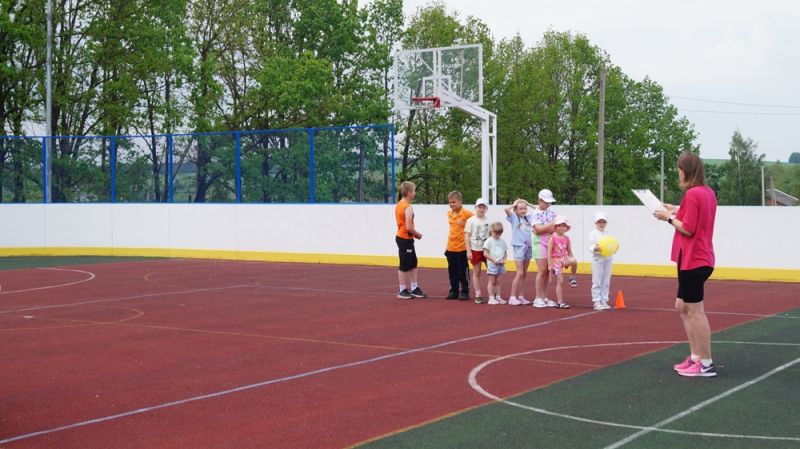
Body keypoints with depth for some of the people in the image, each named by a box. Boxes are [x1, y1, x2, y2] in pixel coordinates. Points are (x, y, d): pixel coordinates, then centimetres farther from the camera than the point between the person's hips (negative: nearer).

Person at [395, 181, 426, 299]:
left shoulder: (399, 205, 9)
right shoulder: (408, 207, -20)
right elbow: (408, 227, -26)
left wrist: (414, 233, 8)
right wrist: (418, 234, -9)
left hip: (401, 237, 9)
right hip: (406, 239, -9)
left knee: (413, 264, 14)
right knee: (404, 265, 1)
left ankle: (414, 288, 17)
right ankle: (403, 291, 10)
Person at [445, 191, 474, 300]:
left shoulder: (466, 214, -13)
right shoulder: (449, 213, 9)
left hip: (462, 248, -6)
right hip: (450, 247, 6)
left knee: (463, 271, 2)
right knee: (452, 271, 11)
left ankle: (464, 292, 11)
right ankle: (454, 291, 20)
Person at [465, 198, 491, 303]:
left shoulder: (488, 221, 5)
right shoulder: (471, 220, -3)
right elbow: (467, 236, -3)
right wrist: (469, 251, -8)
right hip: (475, 249, -2)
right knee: (476, 272, 4)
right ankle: (478, 295, 9)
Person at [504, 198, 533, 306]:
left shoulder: (529, 217, 10)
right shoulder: (514, 218, -3)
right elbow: (506, 209, -20)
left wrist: (528, 204, 8)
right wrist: (514, 204, -3)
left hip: (528, 247, 5)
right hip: (518, 247, -5)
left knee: (524, 274, 8)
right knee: (520, 273, -9)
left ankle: (521, 297, 14)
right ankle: (512, 297, -5)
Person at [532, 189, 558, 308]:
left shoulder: (551, 211, 11)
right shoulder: (536, 213, -5)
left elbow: (554, 228, 6)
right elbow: (538, 229, -16)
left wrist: (543, 229, -10)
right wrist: (551, 224, -14)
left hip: (551, 243, 5)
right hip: (540, 244, -5)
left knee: (548, 271, 6)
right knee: (542, 271, -10)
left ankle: (544, 297, 12)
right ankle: (538, 298, -4)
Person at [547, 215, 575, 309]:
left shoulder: (567, 238, 5)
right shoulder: (552, 238, -9)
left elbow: (569, 252, 11)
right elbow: (549, 252, -10)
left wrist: (570, 261, 9)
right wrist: (549, 264, -14)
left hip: (564, 258, 4)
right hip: (556, 260, -4)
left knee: (574, 261, -32)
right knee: (560, 281, -4)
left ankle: (573, 278, -5)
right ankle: (560, 302, 5)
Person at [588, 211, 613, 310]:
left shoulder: (607, 234, 13)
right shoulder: (593, 234, -4)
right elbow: (590, 247, -11)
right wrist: (595, 249, -31)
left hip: (607, 260, 6)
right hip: (598, 260, -6)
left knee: (606, 283, 9)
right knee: (597, 282, -2)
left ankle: (604, 301, 15)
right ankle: (596, 302, 2)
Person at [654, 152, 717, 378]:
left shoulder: (692, 194, -17)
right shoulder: (708, 193, 11)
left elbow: (687, 229, -19)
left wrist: (669, 217, -6)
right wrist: (678, 211, 11)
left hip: (693, 261, -10)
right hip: (699, 259, 10)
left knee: (695, 311, -4)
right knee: (682, 306, 18)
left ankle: (706, 364, 1)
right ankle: (696, 357, 21)